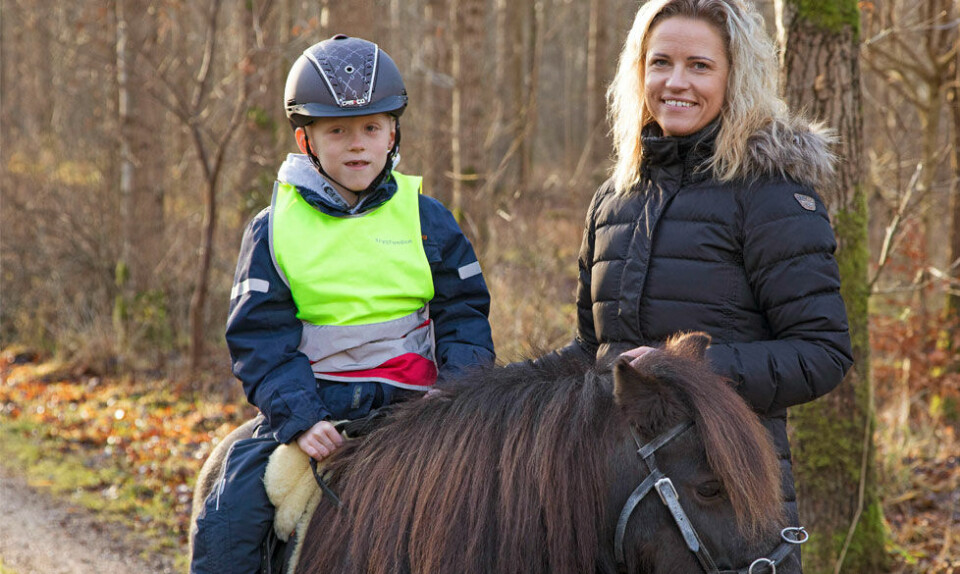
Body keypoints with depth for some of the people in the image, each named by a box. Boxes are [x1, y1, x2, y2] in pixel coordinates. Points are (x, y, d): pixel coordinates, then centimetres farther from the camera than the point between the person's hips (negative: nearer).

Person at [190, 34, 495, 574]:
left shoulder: (427, 220, 6)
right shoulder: (274, 230, 3)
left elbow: (465, 313, 7)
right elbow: (261, 338, -3)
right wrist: (299, 417, -18)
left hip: (411, 404, 1)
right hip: (314, 404, 0)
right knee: (226, 518, -15)